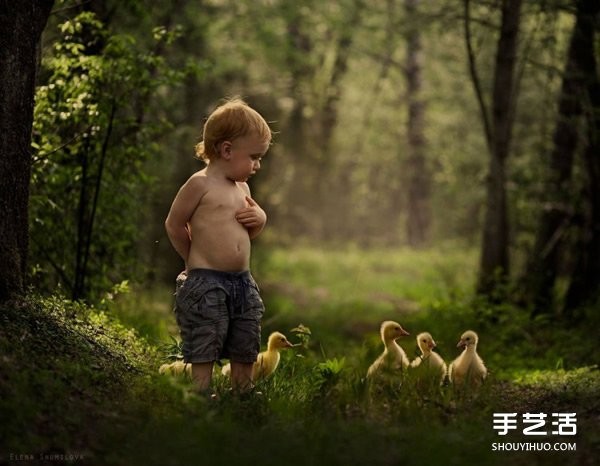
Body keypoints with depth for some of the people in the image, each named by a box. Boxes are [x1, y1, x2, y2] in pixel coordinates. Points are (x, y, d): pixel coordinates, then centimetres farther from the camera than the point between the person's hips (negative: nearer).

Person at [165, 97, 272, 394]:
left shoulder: (242, 188, 13)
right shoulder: (201, 184, -10)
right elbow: (174, 224, -6)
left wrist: (259, 218, 2)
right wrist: (195, 259, 5)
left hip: (242, 282, 8)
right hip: (206, 284, -8)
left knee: (245, 356, 12)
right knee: (204, 355, -5)